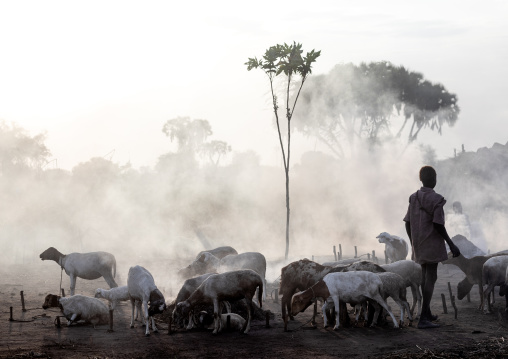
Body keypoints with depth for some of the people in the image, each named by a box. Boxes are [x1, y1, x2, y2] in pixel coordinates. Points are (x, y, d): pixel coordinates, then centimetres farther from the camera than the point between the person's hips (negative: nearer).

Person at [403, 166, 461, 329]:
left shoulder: (413, 198, 6)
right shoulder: (436, 200, -14)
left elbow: (407, 224, 8)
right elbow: (438, 225, -18)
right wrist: (451, 244, -12)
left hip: (418, 246, 7)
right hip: (432, 245, -7)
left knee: (425, 275, 19)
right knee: (431, 277, -7)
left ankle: (427, 313, 29)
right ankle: (423, 319, -13)